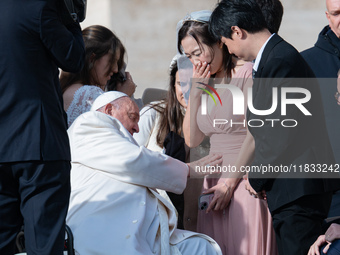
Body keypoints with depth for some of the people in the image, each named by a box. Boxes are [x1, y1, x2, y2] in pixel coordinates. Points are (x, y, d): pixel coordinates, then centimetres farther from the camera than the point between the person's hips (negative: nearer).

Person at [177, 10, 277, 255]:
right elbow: (192, 139, 13)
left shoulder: (247, 74, -7)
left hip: (244, 178, -7)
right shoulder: (205, 81, 15)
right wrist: (195, 93, 4)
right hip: (215, 182, 7)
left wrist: (230, 182, -12)